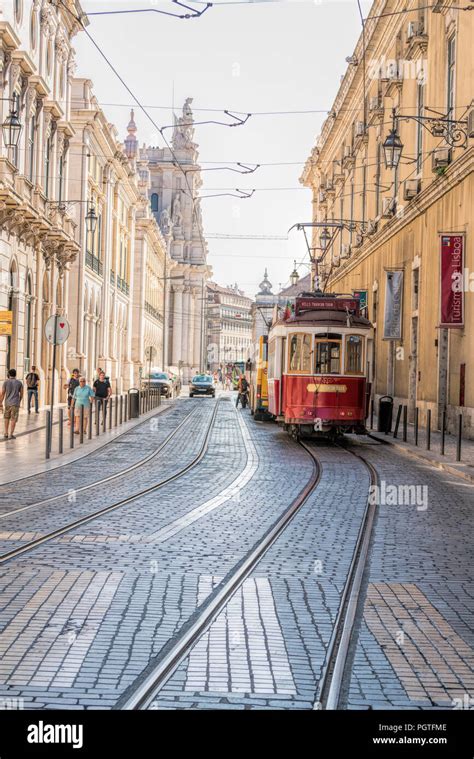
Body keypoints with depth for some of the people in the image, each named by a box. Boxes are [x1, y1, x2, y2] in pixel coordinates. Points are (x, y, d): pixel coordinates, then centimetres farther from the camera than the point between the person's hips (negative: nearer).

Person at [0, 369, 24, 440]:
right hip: (15, 403, -1)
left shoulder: (6, 382, -2)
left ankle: (6, 434, 15)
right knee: (13, 419, 1)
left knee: (7, 418, 17)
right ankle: (11, 435, -2)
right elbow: (21, 394, 6)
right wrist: (19, 401, 22)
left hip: (7, 403, 1)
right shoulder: (19, 383, 0)